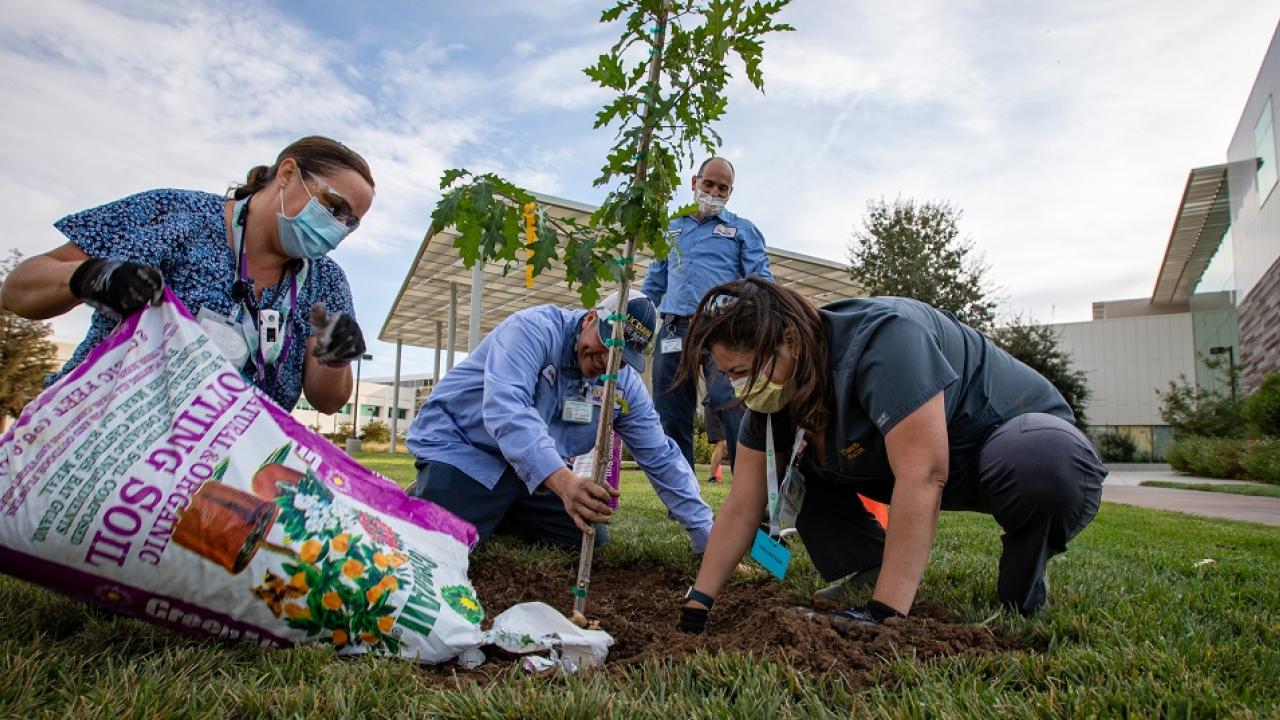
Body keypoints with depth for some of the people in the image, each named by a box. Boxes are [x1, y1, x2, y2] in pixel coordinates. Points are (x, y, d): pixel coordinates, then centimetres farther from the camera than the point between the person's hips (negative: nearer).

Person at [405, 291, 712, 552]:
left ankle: (494, 515, 20)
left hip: (538, 468, 7)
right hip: (460, 447, -6)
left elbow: (661, 457, -1)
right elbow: (505, 410, -39)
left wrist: (706, 535, -4)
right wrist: (562, 480, -53)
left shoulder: (626, 384, -5)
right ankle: (420, 502, 11)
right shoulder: (535, 329, -24)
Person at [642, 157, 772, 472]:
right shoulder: (671, 229, 24)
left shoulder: (743, 229, 15)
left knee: (736, 413, -19)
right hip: (674, 331, 4)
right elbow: (653, 285, 27)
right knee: (671, 421, 4)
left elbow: (761, 281, 4)